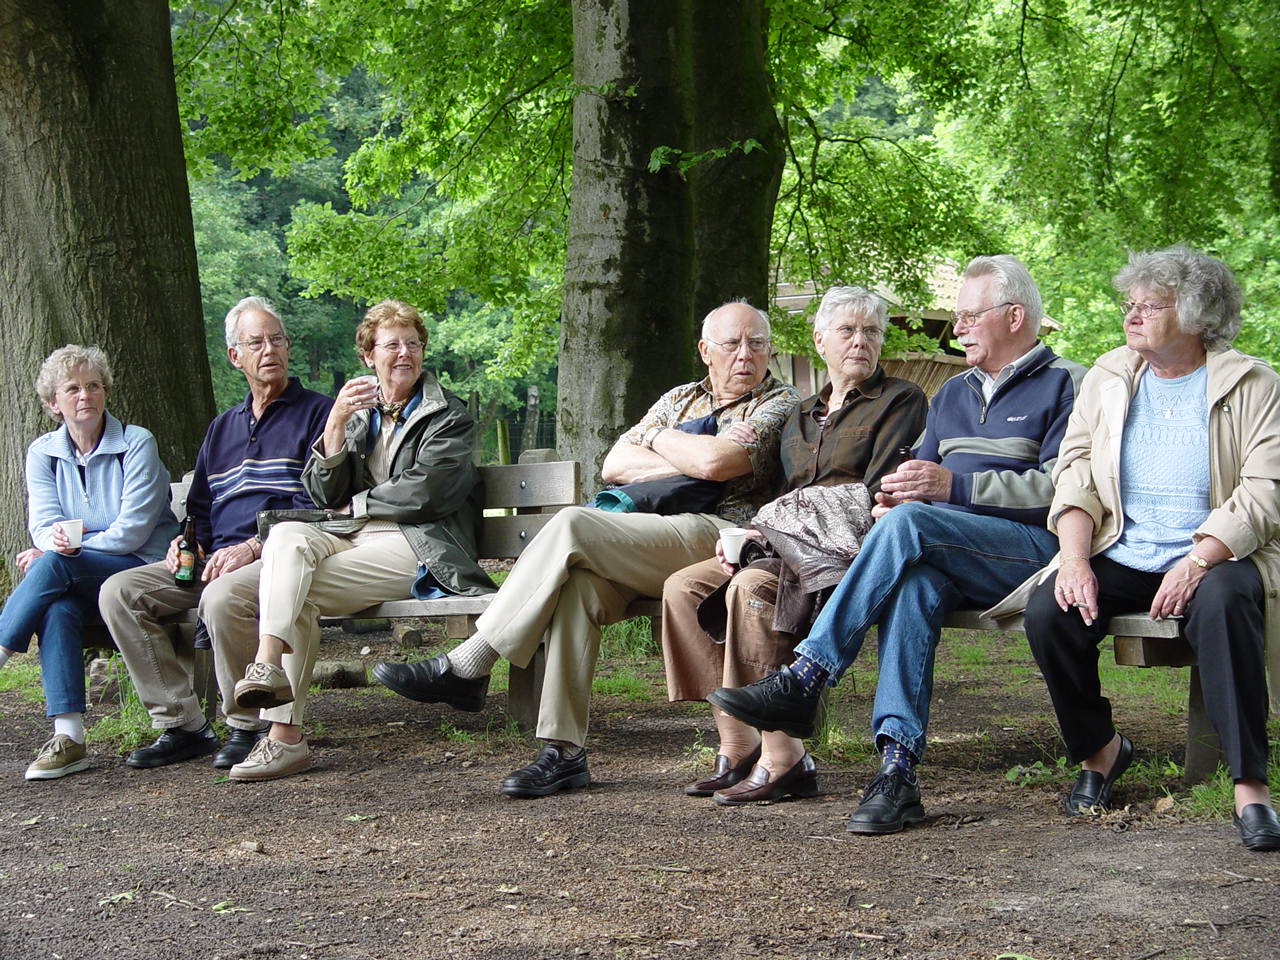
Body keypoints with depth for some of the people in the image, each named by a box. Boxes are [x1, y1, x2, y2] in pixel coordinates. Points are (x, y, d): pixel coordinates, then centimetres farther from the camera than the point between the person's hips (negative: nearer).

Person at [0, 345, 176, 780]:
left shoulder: (136, 444, -4)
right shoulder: (42, 453, 10)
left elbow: (132, 529, -12)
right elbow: (44, 523, -1)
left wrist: (63, 548, -19)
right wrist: (55, 541, -27)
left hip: (144, 569, -3)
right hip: (78, 581, 3)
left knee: (54, 566, -32)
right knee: (57, 607, -33)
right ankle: (68, 738, -39)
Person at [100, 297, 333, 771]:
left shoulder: (317, 413, 4)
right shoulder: (222, 427, 25)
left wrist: (253, 547, -18)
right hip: (214, 559, 7)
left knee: (223, 597, -38)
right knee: (119, 593, -13)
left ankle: (247, 727, -17)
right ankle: (180, 723, -11)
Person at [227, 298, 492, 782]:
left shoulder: (448, 416, 7)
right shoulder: (358, 412, 21)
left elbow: (423, 493, -8)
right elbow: (325, 495, 10)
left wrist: (359, 503, 2)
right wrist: (336, 424, -3)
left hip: (413, 548, -5)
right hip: (356, 541, 5)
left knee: (298, 592, -26)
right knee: (288, 535, -27)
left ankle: (284, 735, -31)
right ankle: (268, 667, -38)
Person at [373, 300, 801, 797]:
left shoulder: (780, 404, 6)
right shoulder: (679, 399, 26)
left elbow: (715, 462, -13)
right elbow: (614, 465, 12)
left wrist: (657, 439, 7)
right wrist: (689, 460, -2)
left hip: (716, 535, -6)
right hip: (648, 545, 6)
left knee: (572, 525, -26)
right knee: (578, 583, -29)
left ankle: (464, 668, -21)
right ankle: (563, 753, -29)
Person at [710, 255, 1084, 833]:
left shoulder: (1066, 385, 4)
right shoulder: (953, 394, 28)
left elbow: (1058, 487, -9)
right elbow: (922, 474, 25)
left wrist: (954, 486, -15)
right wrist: (897, 495, 0)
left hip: (1035, 548, -5)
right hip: (946, 553, 5)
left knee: (911, 524, -32)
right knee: (913, 579, -32)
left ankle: (801, 682, -34)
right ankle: (896, 770, -43)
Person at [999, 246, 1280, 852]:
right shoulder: (1108, 377, 13)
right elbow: (1075, 471, 5)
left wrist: (1196, 563, -24)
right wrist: (1075, 559, -13)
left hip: (1215, 557, -4)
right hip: (1119, 556, 4)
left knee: (1222, 601, -37)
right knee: (1048, 611, -23)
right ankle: (1099, 750, 3)